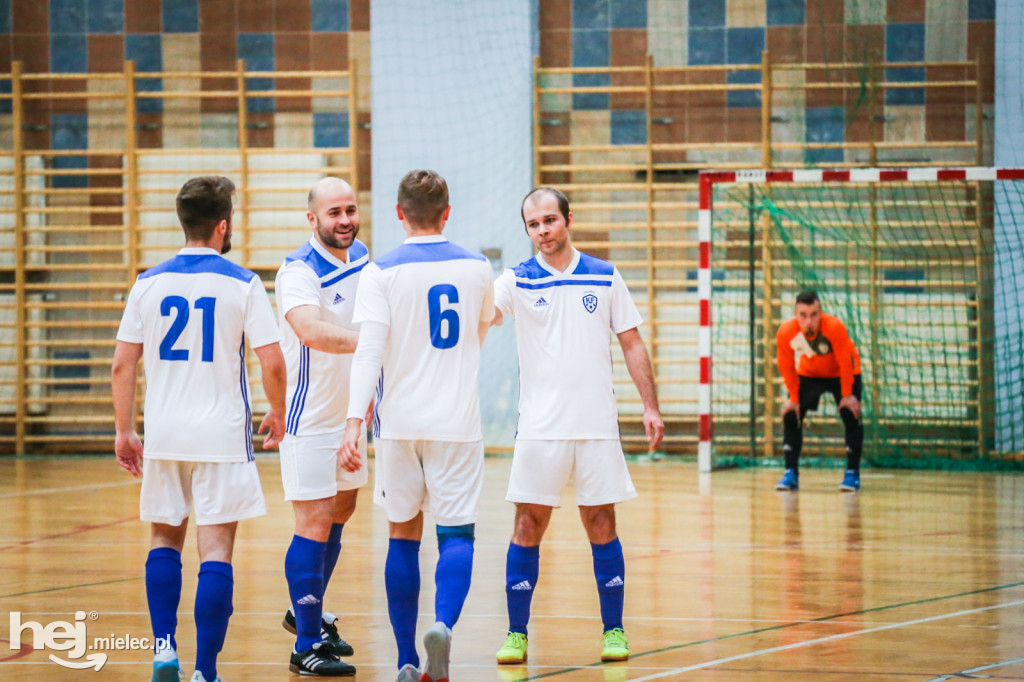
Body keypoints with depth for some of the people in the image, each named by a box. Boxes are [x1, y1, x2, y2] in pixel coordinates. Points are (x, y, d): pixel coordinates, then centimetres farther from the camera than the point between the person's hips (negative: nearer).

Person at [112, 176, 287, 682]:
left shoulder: (149, 283, 2)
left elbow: (122, 365, 2)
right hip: (222, 434, -3)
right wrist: (277, 415, 10)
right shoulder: (242, 284, -6)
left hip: (163, 433, 3)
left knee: (165, 538, 19)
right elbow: (272, 363, -8)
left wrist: (124, 432, 11)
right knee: (216, 549, -1)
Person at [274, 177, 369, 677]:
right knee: (314, 523, -10)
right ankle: (307, 646, -6)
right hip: (310, 417, -9)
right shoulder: (299, 271, -21)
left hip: (349, 411, 9)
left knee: (341, 510, 20)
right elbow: (311, 330, -39)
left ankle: (307, 613, 37)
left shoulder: (361, 257, 5)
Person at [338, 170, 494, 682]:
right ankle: (443, 622, -26)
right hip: (458, 423, 0)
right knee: (456, 533, 2)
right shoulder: (477, 268, 3)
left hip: (400, 424, 0)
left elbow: (369, 351, -15)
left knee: (404, 535, 11)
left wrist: (355, 422, -19)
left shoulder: (381, 272, -5)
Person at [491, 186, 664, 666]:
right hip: (539, 427, -1)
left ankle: (614, 631, 13)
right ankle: (516, 634, 7)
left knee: (601, 525, 4)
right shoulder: (517, 281, 1)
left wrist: (650, 406, 2)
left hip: (596, 424, 1)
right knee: (528, 526, -1)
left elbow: (631, 343, 9)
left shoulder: (605, 277, 5)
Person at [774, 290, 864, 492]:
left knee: (851, 416, -15)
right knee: (791, 416, -8)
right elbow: (786, 367, -12)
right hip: (809, 374, 3)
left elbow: (846, 362, -25)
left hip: (842, 374, -3)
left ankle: (852, 474, -6)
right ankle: (791, 474, -1)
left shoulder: (834, 327, -36)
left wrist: (847, 395, -21)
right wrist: (794, 398, -10)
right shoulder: (785, 333, -27)